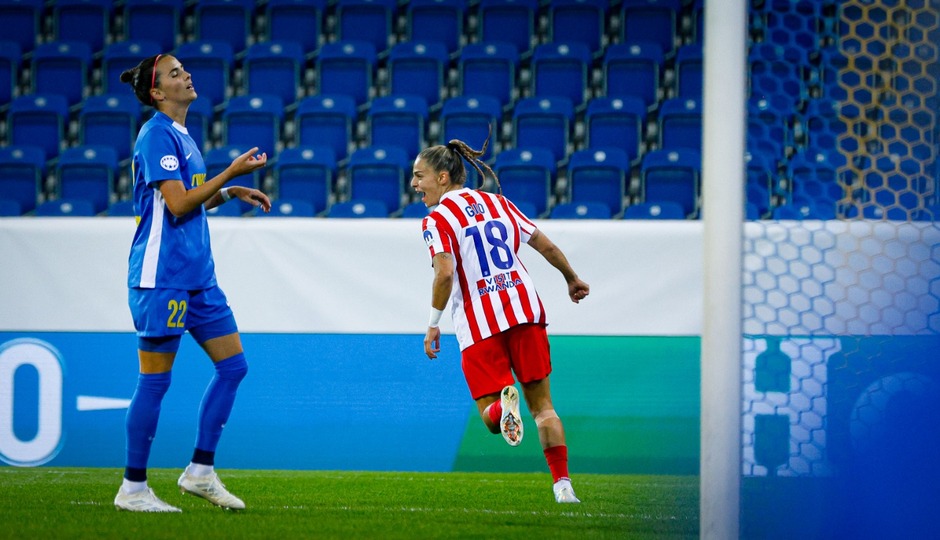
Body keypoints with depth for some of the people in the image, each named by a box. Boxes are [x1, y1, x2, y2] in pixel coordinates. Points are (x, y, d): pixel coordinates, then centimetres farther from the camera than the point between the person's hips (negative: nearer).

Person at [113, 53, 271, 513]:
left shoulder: (180, 135, 16)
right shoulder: (157, 135, -13)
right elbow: (177, 204, -19)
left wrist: (230, 193, 13)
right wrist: (231, 173, -17)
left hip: (197, 276, 9)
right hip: (161, 277, -9)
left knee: (233, 365, 7)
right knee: (154, 381, -4)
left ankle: (200, 472, 13)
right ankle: (133, 489, 4)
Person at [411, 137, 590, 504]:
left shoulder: (437, 221, -4)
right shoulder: (498, 203, 13)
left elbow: (445, 272, -19)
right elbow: (545, 246, 16)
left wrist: (433, 323, -8)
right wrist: (572, 280, 32)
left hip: (478, 325, -4)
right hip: (524, 309, 4)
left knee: (490, 417, 5)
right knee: (542, 406, 12)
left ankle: (504, 402, -31)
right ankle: (562, 484, 0)